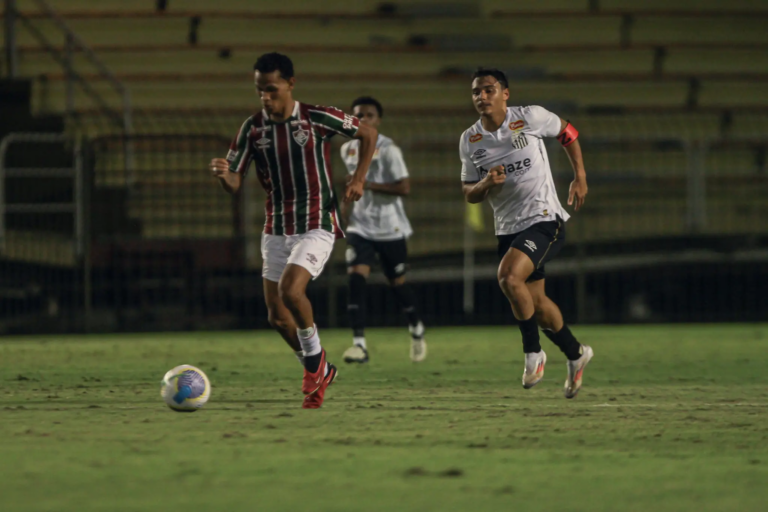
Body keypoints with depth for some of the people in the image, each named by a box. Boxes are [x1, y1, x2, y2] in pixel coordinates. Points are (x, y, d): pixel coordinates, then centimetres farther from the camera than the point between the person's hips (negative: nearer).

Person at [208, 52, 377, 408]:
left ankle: (315, 358, -2)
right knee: (277, 316, 5)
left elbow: (368, 134, 4)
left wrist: (358, 179, -5)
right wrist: (223, 174, -24)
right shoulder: (253, 128, 0)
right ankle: (320, 371, 27)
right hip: (276, 229, 5)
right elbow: (235, 184, -1)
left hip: (316, 226, -5)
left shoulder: (318, 119, -9)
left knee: (291, 290, -26)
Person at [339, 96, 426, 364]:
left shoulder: (388, 150, -11)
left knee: (397, 282, 8)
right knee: (356, 277, -15)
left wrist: (367, 185, -22)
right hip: (360, 228, 4)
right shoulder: (348, 149, 8)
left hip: (390, 229, -4)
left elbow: (404, 188, -18)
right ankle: (359, 344, -20)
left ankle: (416, 329, 37)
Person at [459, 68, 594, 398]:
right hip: (508, 228, 6)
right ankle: (576, 354, 36)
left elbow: (567, 133, 10)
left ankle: (533, 353, -10)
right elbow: (469, 194, 9)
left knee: (509, 277, -27)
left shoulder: (531, 118, -9)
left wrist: (580, 178, 5)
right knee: (536, 301, 12)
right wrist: (486, 184, -13)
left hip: (544, 219, -6)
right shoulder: (469, 141, 2)